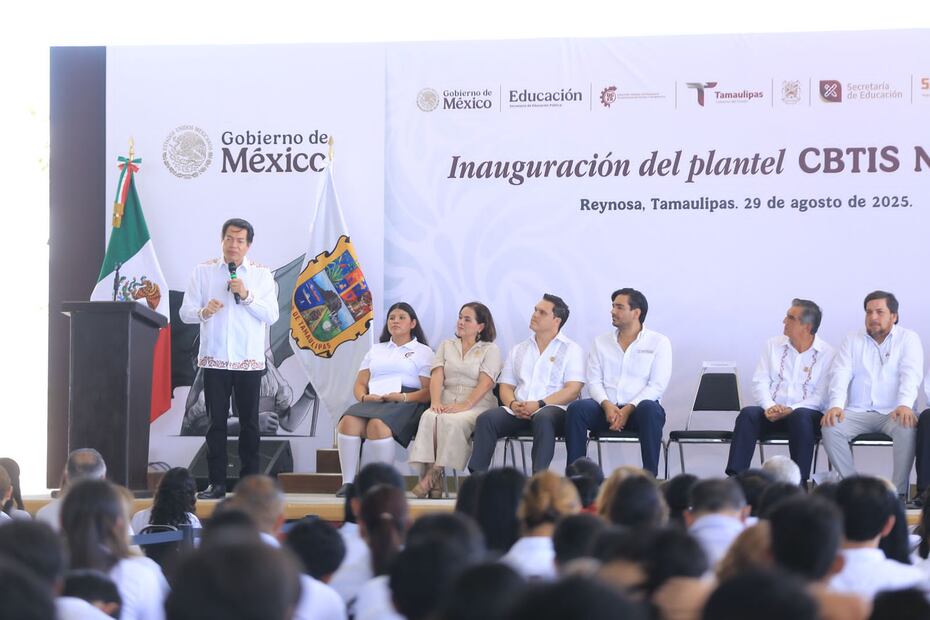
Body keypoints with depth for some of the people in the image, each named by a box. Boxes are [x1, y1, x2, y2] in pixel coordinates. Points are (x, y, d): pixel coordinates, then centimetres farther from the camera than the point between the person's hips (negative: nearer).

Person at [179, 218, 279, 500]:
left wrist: (247, 296, -15)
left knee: (249, 423, 4)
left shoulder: (261, 275, 6)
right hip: (214, 358, 0)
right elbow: (185, 312, 2)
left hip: (249, 360, 0)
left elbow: (272, 315, -2)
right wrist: (203, 312, -19)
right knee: (216, 422, 1)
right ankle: (216, 483, 3)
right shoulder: (203, 271, 7)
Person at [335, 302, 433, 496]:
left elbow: (429, 391, 4)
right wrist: (364, 397, -1)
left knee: (378, 424, -39)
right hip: (372, 401, 4)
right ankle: (348, 482, -36)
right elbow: (359, 384, 23)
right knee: (348, 421, -31)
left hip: (405, 405, -4)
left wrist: (404, 397, -14)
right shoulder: (376, 350, 31)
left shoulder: (423, 351, 16)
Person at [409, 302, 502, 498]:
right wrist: (435, 402, -12)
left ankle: (434, 474, -31)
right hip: (447, 402, 3)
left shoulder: (490, 349, 9)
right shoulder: (447, 346, 22)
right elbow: (437, 376, 8)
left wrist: (465, 405, -20)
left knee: (453, 422, -37)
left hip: (477, 404, -3)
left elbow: (485, 383, -5)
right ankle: (434, 481, -37)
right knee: (429, 417, -32)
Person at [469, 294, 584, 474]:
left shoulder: (571, 350, 9)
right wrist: (513, 404, -5)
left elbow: (573, 390, -3)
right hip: (518, 411, 4)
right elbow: (506, 387, 20)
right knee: (486, 418, -24)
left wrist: (539, 404, -15)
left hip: (553, 409, -4)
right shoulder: (518, 350, 25)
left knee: (543, 418, -40)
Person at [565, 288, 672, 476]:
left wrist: (628, 409, -17)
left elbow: (657, 385, -4)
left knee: (649, 409, -38)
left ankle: (650, 476, -35)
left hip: (638, 409, -3)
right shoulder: (601, 342, 17)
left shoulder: (659, 342, 6)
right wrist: (606, 405, -14)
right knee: (576, 408, -28)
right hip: (606, 409, 3)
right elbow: (594, 381, 8)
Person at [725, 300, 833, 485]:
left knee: (801, 417, -37)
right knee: (748, 414, -28)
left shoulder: (826, 353, 1)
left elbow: (821, 396, -6)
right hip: (771, 412, 3)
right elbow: (760, 382, 7)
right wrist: (769, 406, -13)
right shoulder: (773, 345, 13)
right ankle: (734, 478, -36)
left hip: (805, 412, -3)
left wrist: (791, 410, -19)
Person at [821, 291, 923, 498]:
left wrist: (904, 405, -27)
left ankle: (899, 491, -26)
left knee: (908, 428, -36)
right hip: (858, 412, 2)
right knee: (830, 427, -27)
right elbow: (841, 374, 3)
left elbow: (911, 374, -8)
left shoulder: (908, 339, 8)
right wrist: (836, 405, -17)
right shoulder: (853, 341, 16)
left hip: (893, 413, -2)